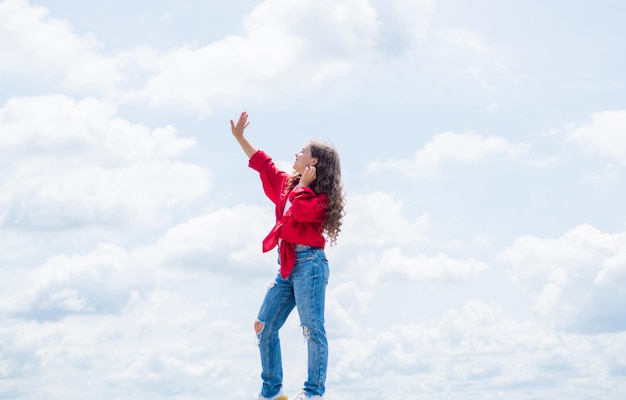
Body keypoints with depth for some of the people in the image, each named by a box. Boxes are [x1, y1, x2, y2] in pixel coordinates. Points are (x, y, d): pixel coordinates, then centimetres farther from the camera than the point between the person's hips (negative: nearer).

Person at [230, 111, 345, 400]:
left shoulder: (320, 196, -5)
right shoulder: (287, 183, 18)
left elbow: (299, 211, -24)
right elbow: (262, 163, 29)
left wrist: (304, 183, -10)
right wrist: (239, 137, 29)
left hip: (309, 263, -9)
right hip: (287, 266, 9)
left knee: (312, 328, -10)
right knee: (264, 326, 6)